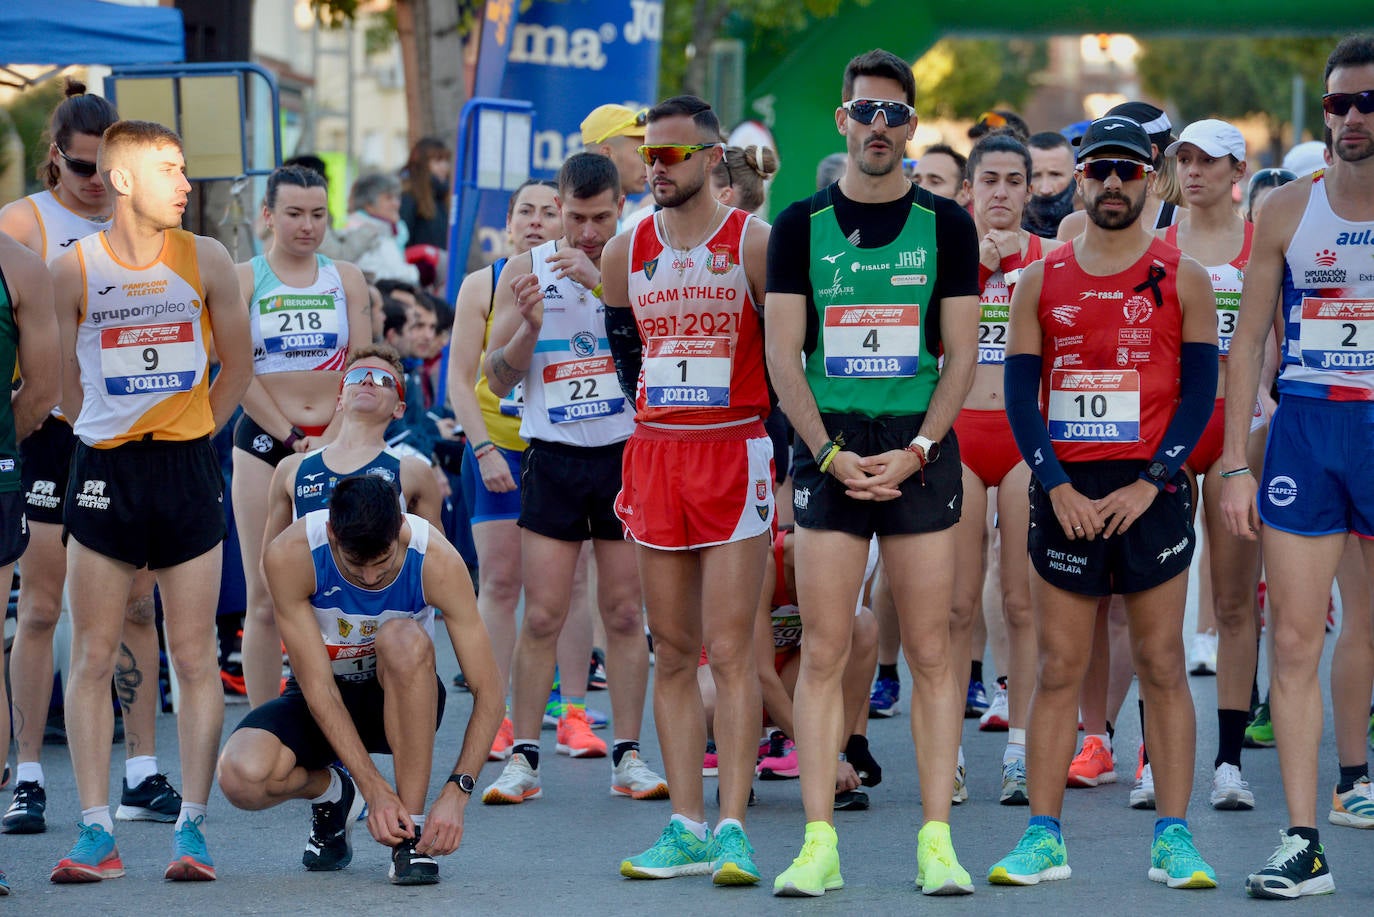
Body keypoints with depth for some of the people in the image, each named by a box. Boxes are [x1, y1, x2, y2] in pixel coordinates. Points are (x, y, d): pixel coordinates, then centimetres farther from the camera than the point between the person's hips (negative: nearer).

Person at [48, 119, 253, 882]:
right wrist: (113, 441, 8)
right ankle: (95, 832, 2)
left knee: (194, 657, 0)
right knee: (92, 658, -1)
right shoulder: (73, 270, -2)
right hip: (104, 473, 0)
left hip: (188, 472, 0)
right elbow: (62, 378, 8)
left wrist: (187, 439, 9)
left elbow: (237, 365, 10)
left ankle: (191, 827, 5)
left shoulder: (206, 261, 0)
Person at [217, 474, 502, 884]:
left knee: (403, 638, -36)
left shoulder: (437, 559, -25)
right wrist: (373, 787, -31)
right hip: (319, 702, 0)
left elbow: (487, 694, -22)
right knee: (242, 777, -31)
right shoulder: (289, 555, -26)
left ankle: (412, 833, -26)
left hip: (401, 699, 0)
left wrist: (456, 793, -34)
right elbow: (317, 686, -24)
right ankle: (331, 790, 6)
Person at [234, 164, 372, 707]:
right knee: (265, 599, -3)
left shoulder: (346, 279, 10)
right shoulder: (243, 280, 2)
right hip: (264, 442, -2)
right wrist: (290, 437, -10)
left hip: (337, 444, 2)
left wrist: (330, 439, -8)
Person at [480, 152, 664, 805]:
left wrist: (602, 284, -20)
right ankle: (523, 758, 2)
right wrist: (529, 328, -14)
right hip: (553, 458, 0)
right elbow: (497, 379, 5)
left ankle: (627, 756, 8)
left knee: (625, 613, 2)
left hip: (626, 452, 0)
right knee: (541, 616, -4)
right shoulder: (524, 272, 5)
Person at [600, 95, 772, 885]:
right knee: (673, 654, 5)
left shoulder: (754, 244, -5)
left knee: (731, 650, -9)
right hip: (655, 456, 5)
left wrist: (776, 447, -3)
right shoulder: (627, 253, 9)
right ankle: (687, 826, 8)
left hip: (736, 454, -5)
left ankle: (733, 829, -10)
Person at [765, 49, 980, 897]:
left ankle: (937, 841, 1)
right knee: (824, 652, -2)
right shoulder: (802, 225, 6)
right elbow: (783, 354, 3)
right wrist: (830, 452, -9)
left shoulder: (945, 225, 5)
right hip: (829, 448, 0)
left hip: (919, 451, 0)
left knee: (931, 652, -1)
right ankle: (820, 843, 0)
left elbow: (961, 353, 2)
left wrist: (915, 450, -10)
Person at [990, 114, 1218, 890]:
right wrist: (1058, 488, -8)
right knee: (1059, 668, 2)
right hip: (1066, 494, 2)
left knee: (1163, 665, 0)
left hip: (1150, 490, -1)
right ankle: (1043, 837, 4)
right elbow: (1020, 396, 5)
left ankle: (1174, 838, 1)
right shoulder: (1042, 280, 8)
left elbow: (1200, 393, -1)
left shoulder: (1183, 279, 3)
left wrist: (1147, 486, -11)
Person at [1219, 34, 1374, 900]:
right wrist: (1235, 462, 3)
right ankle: (1303, 843, 4)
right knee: (1293, 643, 0)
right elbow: (1248, 341, 10)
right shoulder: (1288, 211, 7)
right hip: (1304, 430, 2)